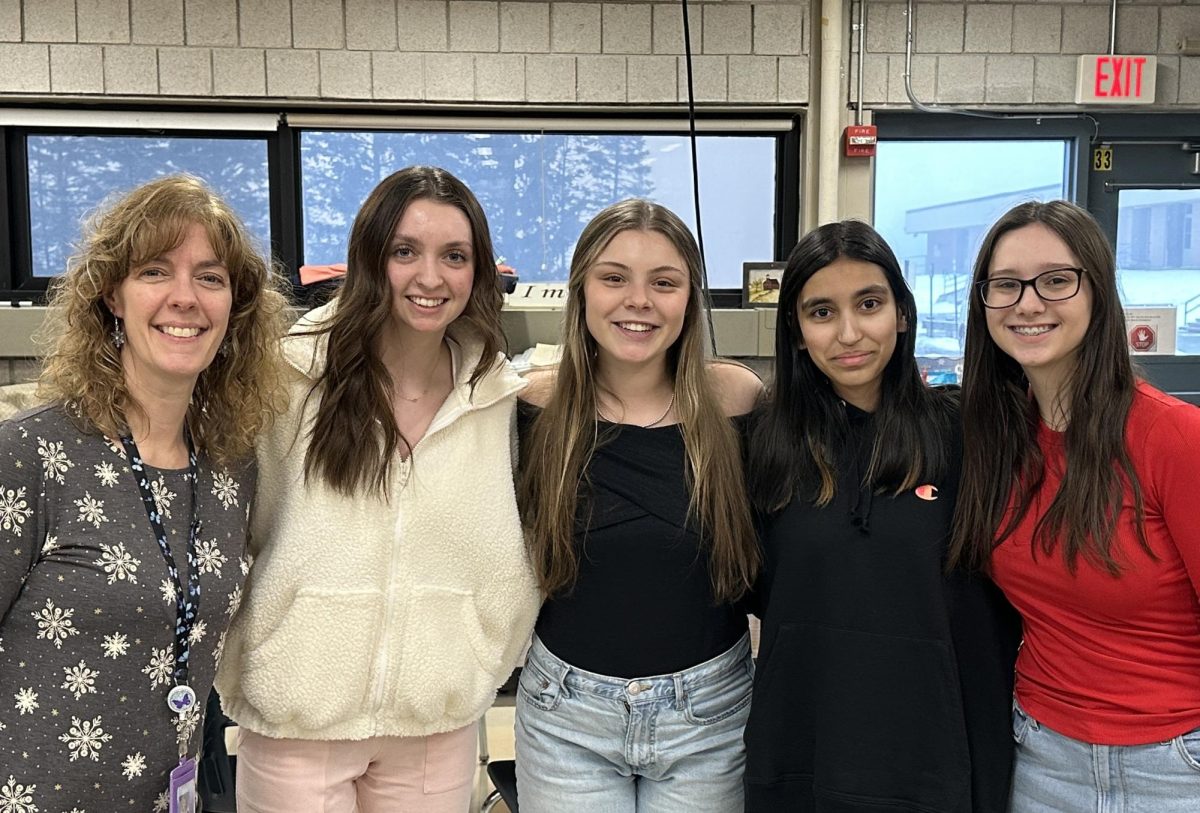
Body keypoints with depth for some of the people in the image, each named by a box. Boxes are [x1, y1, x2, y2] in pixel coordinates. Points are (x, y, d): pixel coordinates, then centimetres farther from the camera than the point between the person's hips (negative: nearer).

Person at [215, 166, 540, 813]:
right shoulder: (293, 378, -10)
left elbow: (505, 565, 7)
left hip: (438, 730, 3)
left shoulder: (498, 395, -1)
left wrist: (476, 672, 5)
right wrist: (237, 685, -2)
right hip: (295, 726, -2)